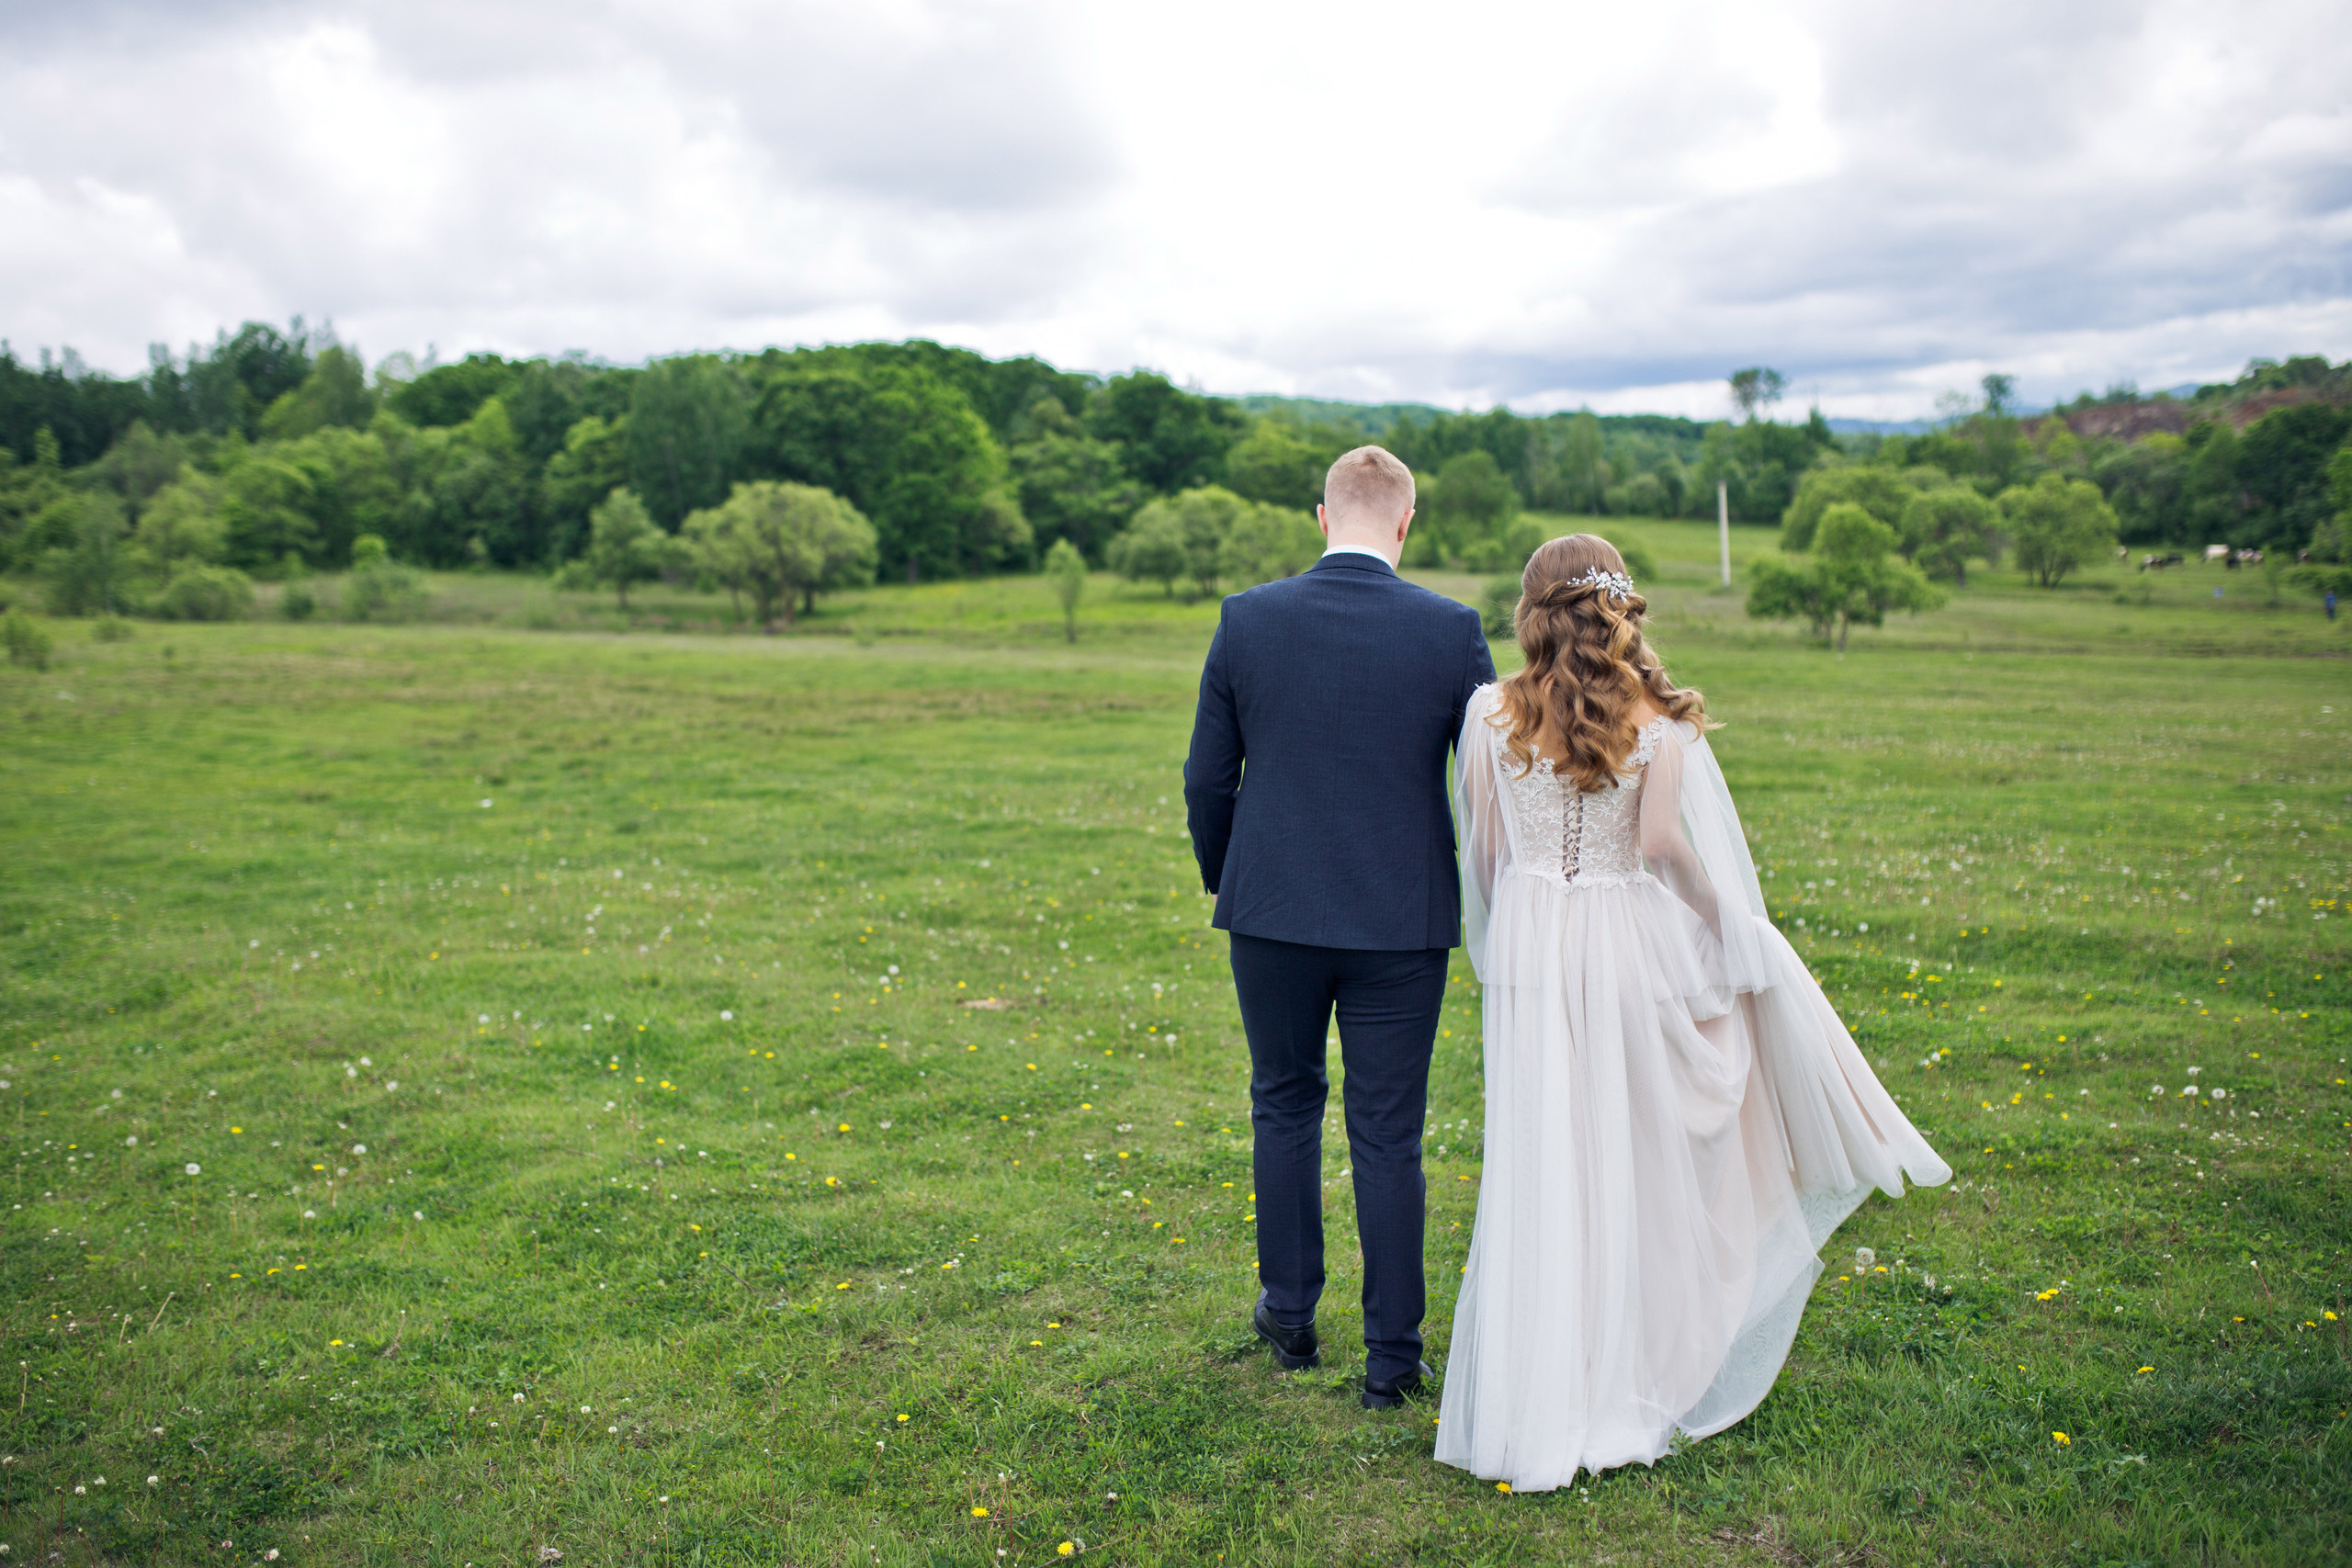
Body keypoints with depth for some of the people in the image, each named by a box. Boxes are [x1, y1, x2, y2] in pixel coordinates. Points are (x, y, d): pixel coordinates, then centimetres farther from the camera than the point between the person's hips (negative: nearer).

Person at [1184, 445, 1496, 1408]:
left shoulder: (1247, 620, -5)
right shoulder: (1451, 631, -7)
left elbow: (1207, 778, 0)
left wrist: (1224, 882, 17)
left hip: (1273, 910, 1)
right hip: (1402, 923, -1)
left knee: (1285, 1105, 20)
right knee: (1388, 1135, 9)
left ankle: (1289, 1316, 32)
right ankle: (1392, 1357, 18)